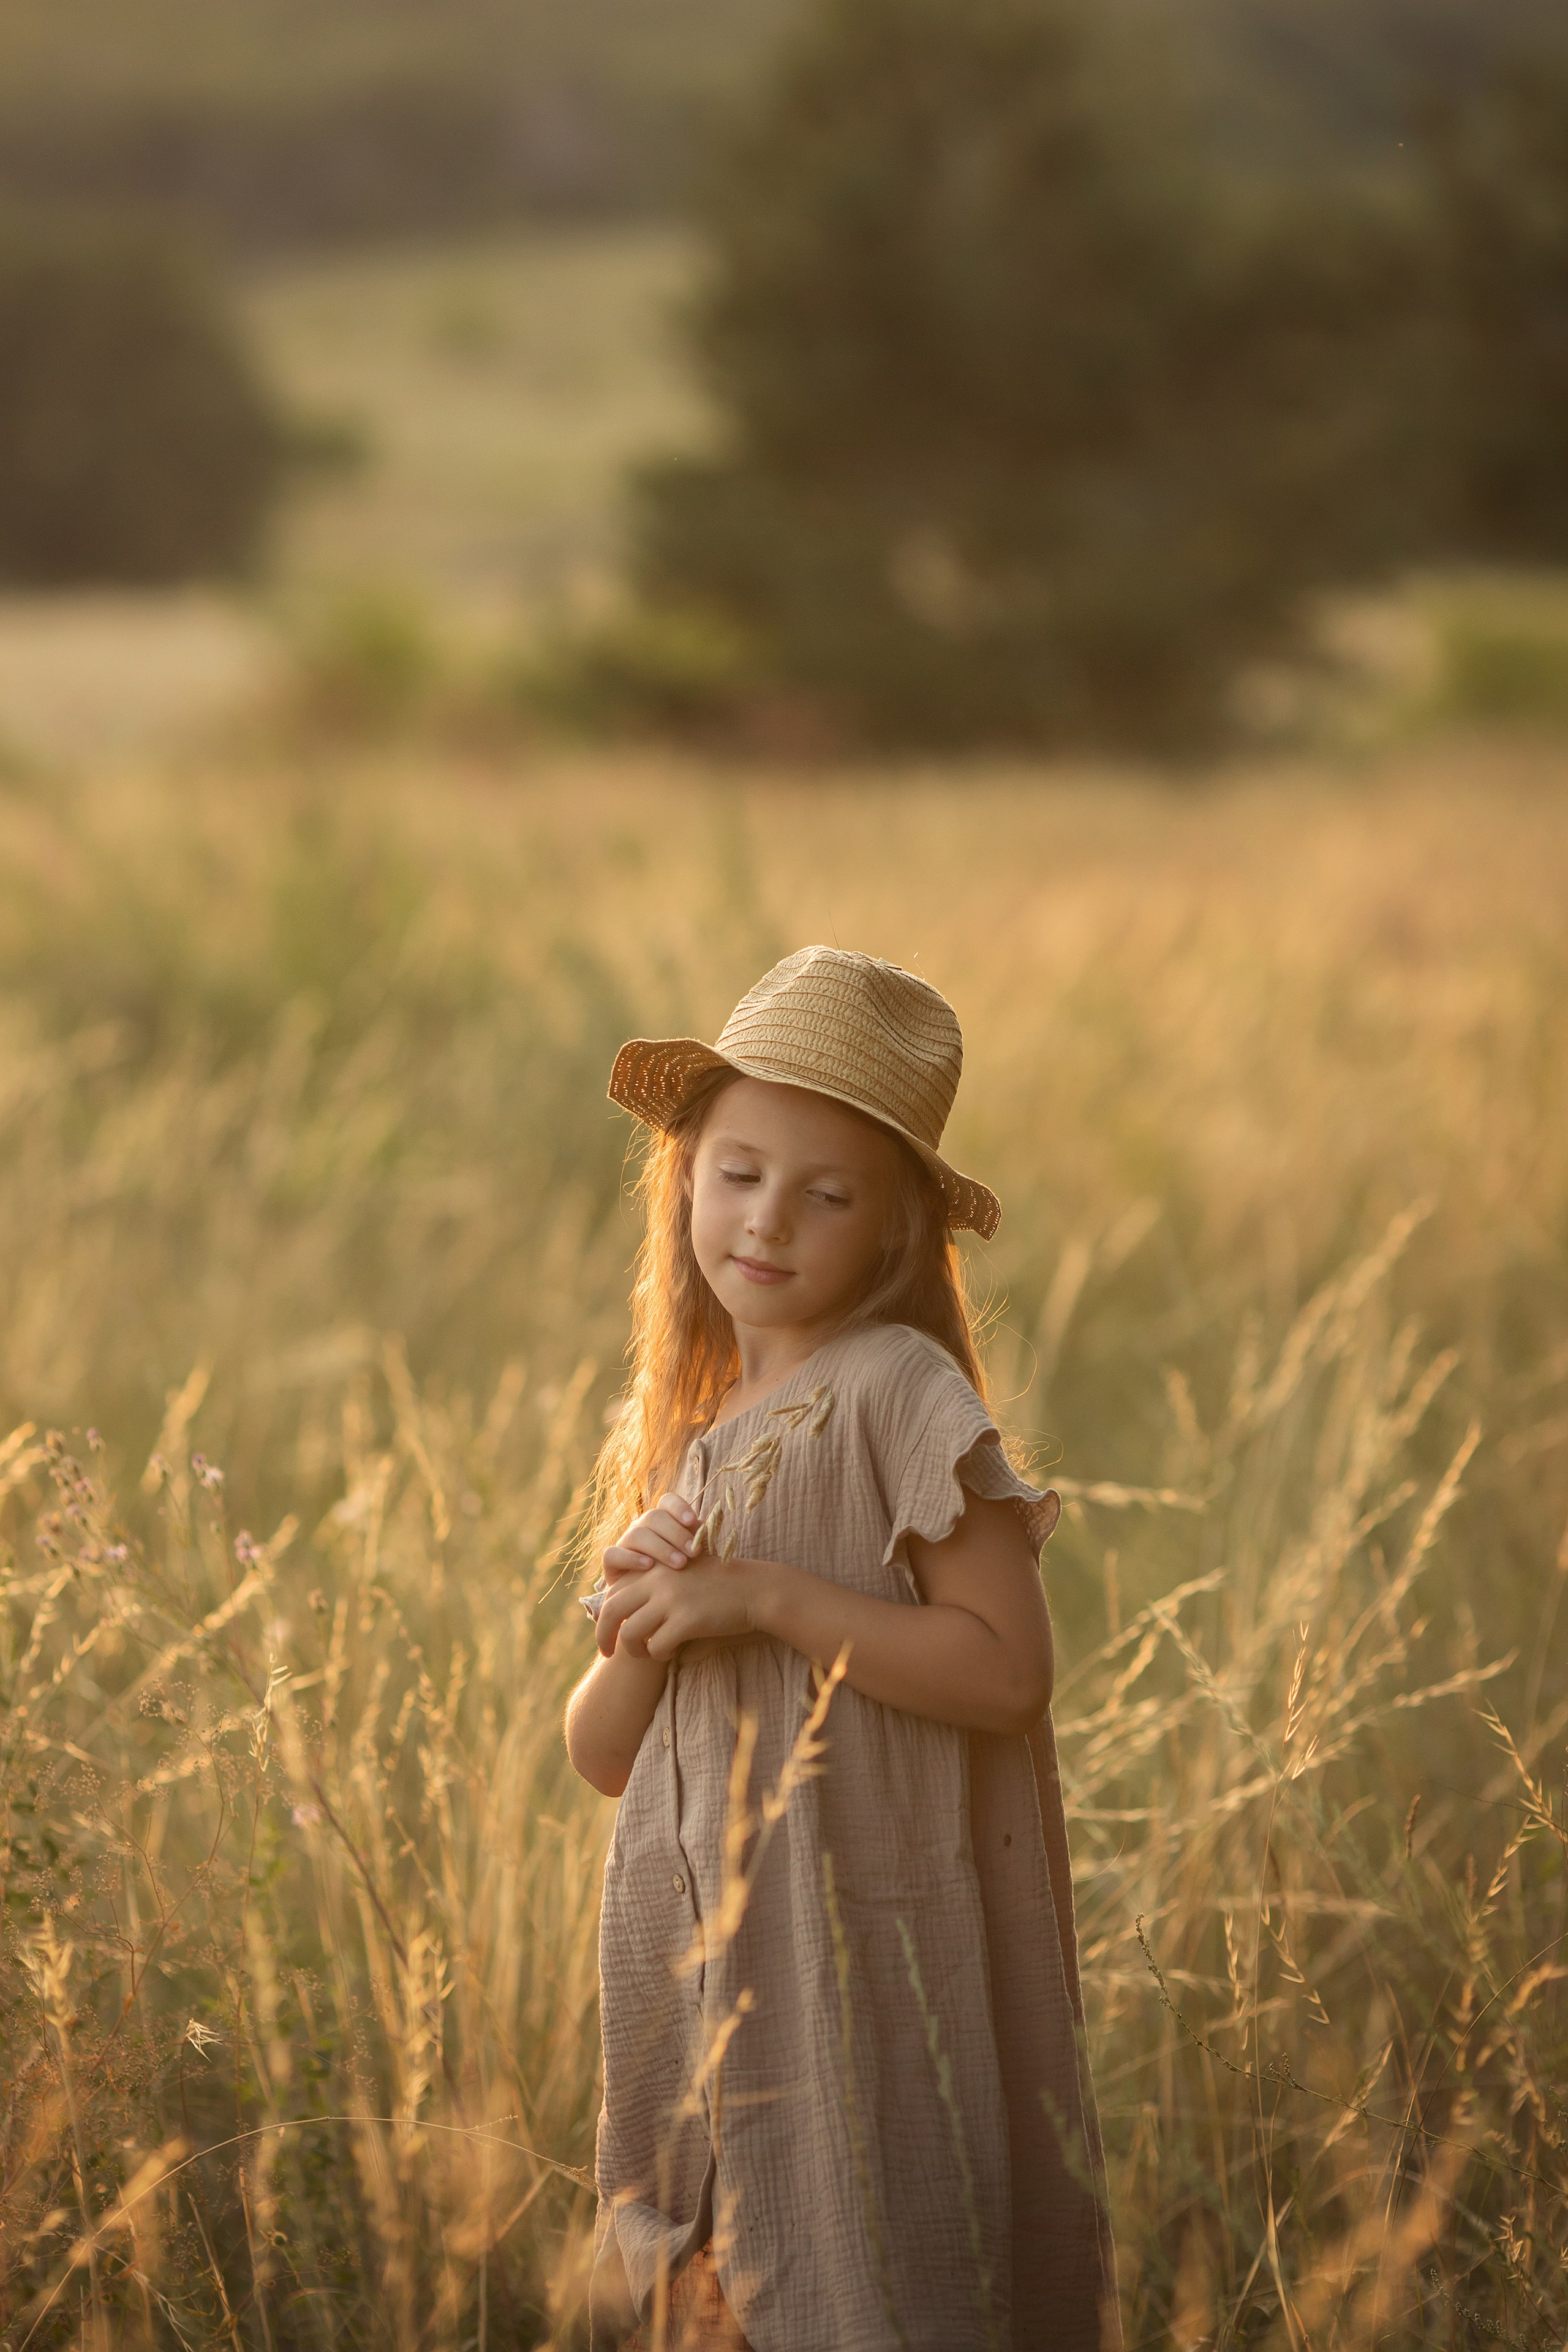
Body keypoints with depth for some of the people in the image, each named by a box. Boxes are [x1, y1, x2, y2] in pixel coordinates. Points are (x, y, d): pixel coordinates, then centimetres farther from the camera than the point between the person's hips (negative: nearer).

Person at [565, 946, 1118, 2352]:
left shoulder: (898, 1395, -8)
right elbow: (603, 1756, 12)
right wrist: (645, 1632, -8)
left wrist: (765, 1598, -19)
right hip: (694, 1958, 6)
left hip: (862, 1956, -6)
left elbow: (1007, 1668, -17)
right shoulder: (675, 1433, 12)